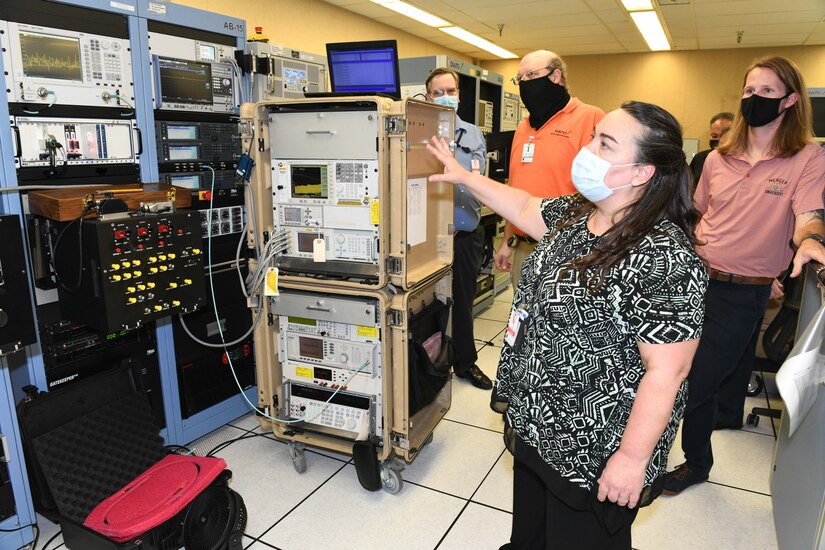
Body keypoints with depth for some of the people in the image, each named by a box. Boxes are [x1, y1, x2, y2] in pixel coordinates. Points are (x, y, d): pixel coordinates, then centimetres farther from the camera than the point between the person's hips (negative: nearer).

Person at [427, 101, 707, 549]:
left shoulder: (665, 259, -29)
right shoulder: (577, 213, -3)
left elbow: (666, 370, -27)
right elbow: (526, 209, 15)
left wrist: (633, 459, -21)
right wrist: (463, 176, 16)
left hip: (595, 451, -7)